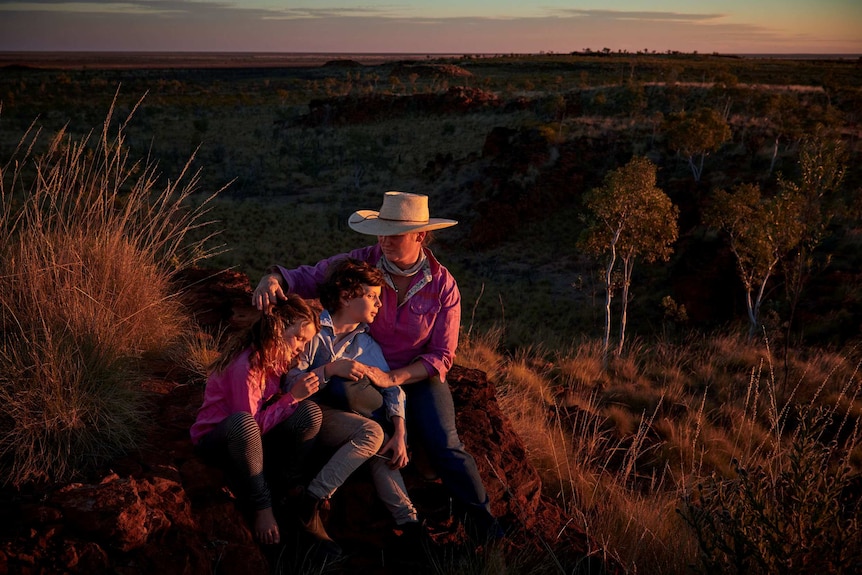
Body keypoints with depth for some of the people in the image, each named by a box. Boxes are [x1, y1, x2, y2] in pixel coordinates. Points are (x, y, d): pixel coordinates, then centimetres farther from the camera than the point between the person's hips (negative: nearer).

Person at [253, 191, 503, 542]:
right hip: (363, 373, 1)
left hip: (417, 377, -1)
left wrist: (391, 378, -25)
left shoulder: (443, 286, -12)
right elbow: (305, 278, -9)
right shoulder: (362, 263, -11)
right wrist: (273, 278, -34)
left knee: (444, 446, -19)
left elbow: (441, 357, -11)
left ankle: (486, 526, 0)